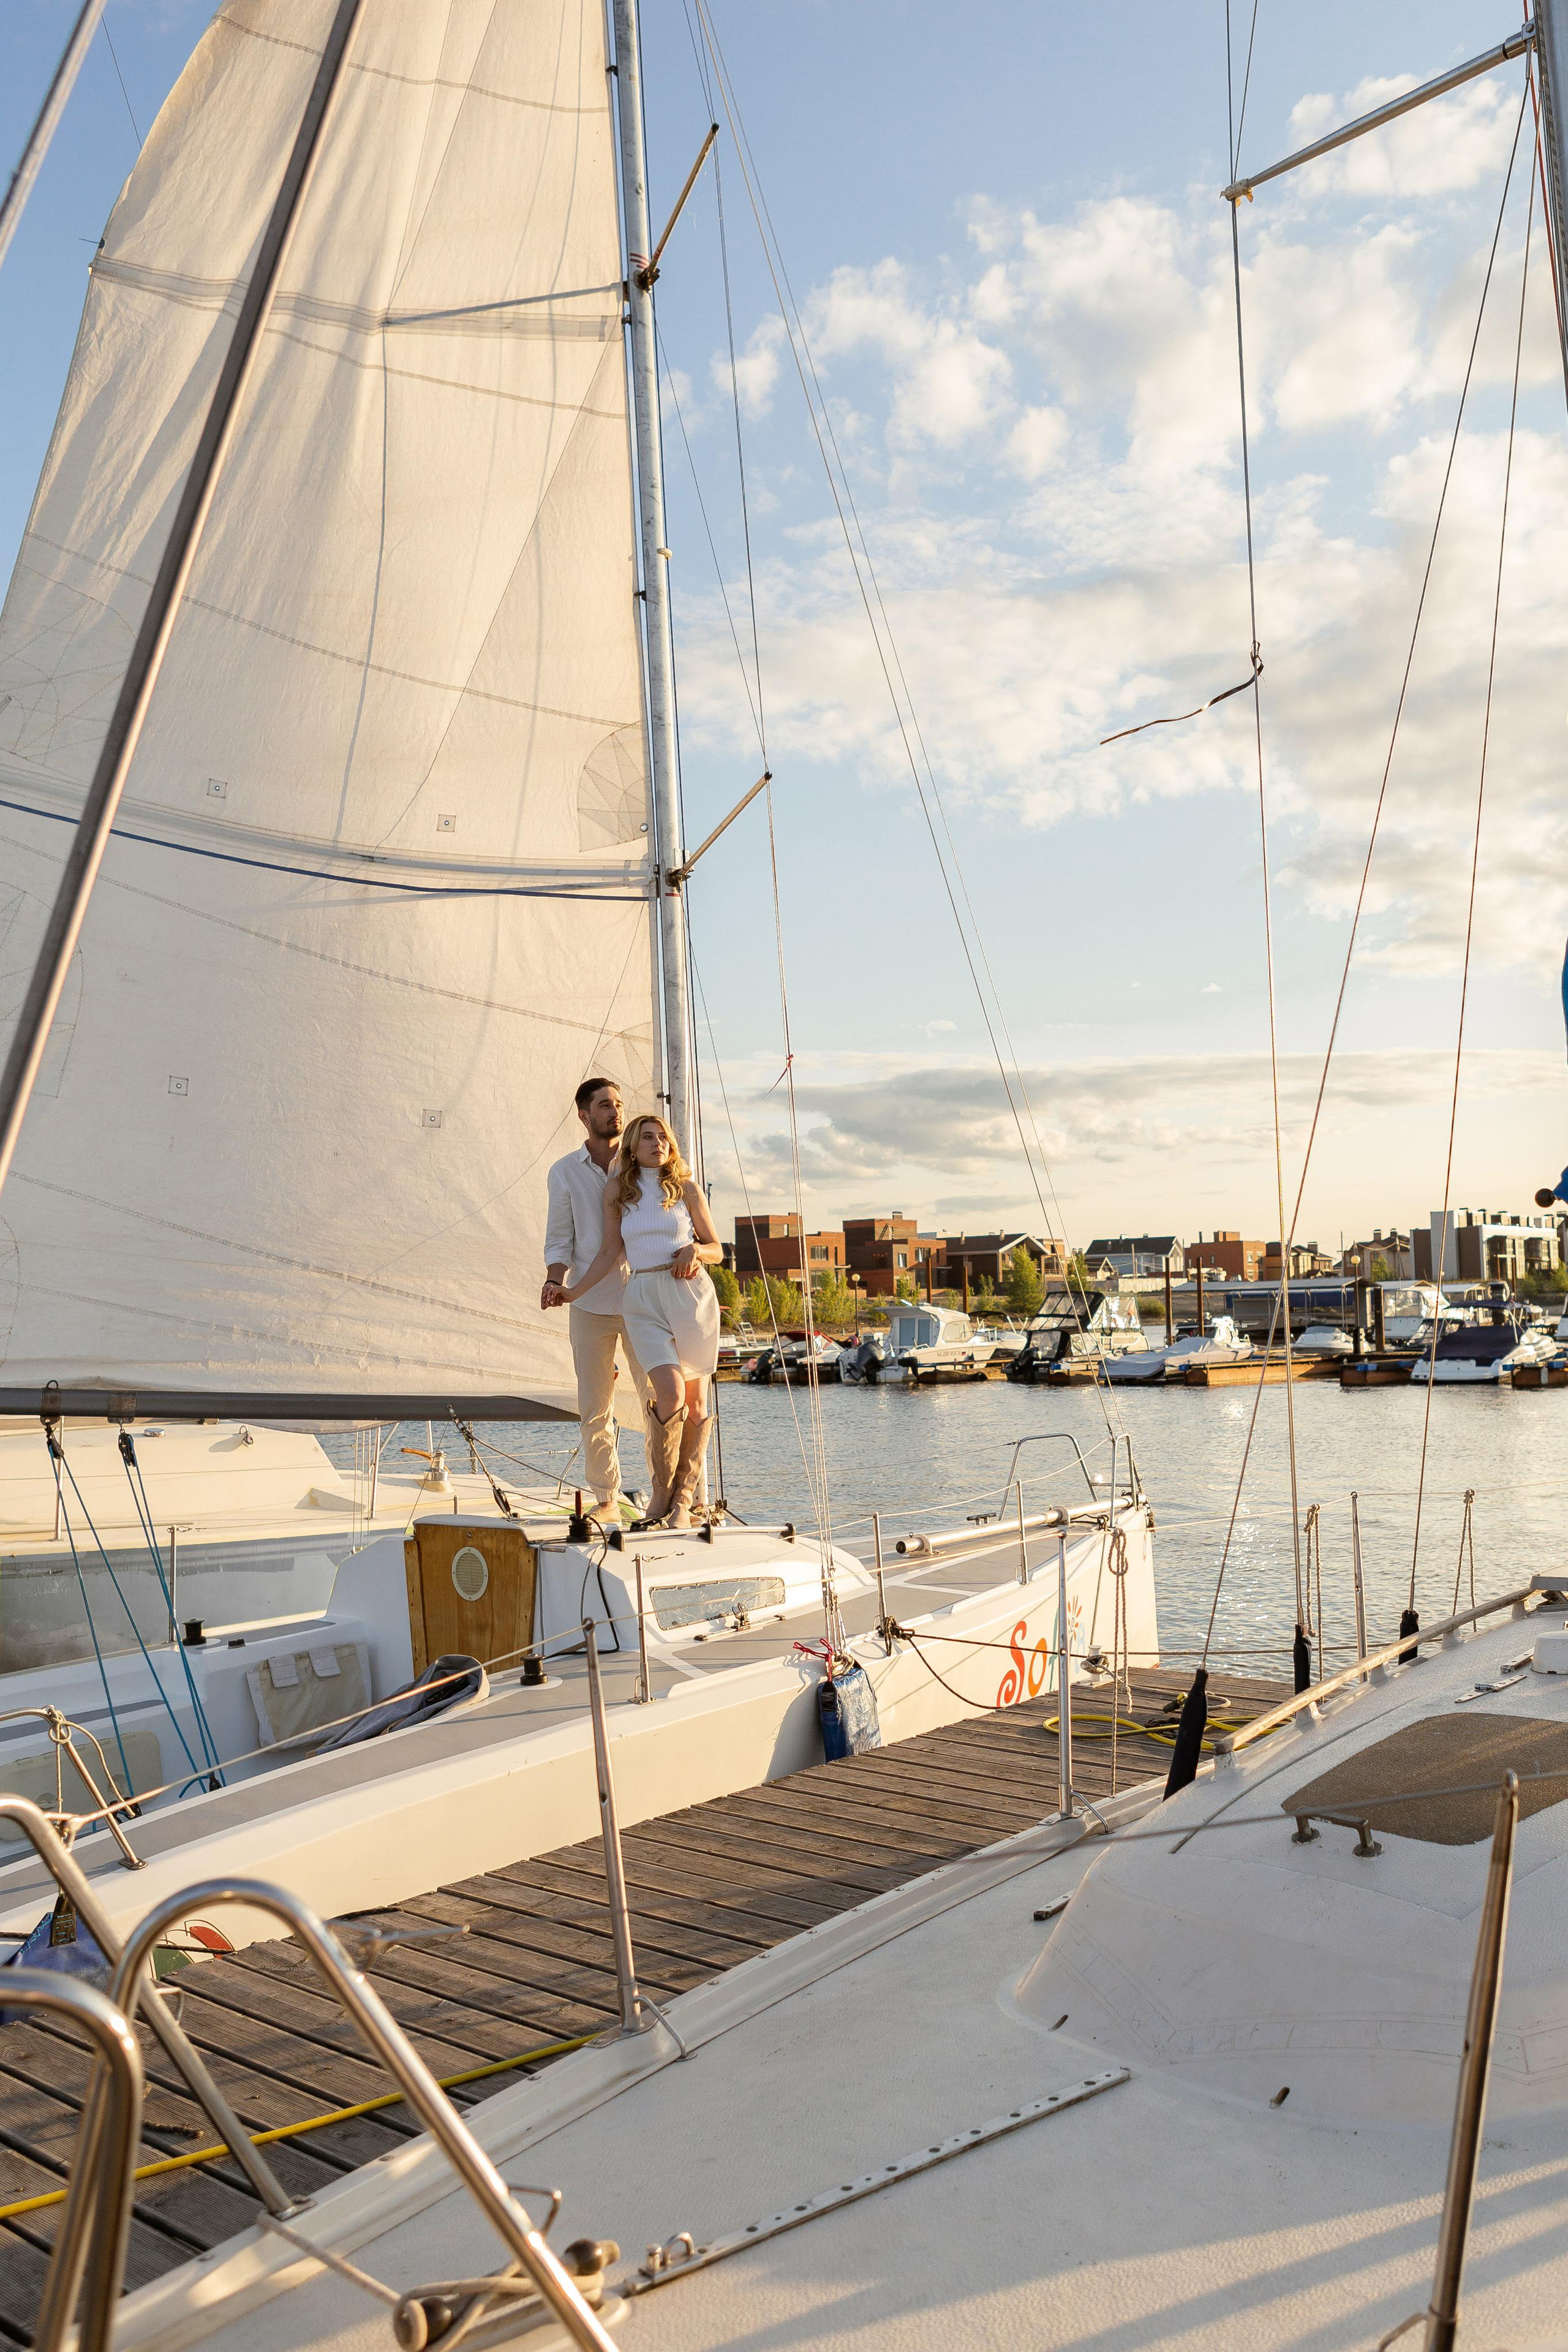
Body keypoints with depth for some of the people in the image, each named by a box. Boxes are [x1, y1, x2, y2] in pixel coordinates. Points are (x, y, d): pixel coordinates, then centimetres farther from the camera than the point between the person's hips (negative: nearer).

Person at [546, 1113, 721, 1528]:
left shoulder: (686, 1189, 8)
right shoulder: (617, 1190, 10)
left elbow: (717, 1250, 12)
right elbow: (611, 1253, 11)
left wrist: (696, 1250, -8)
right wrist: (574, 1291, 4)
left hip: (691, 1295, 1)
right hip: (643, 1299, -1)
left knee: (696, 1401, -2)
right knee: (671, 1392, -19)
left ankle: (683, 1499, 9)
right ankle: (662, 1489, -1)